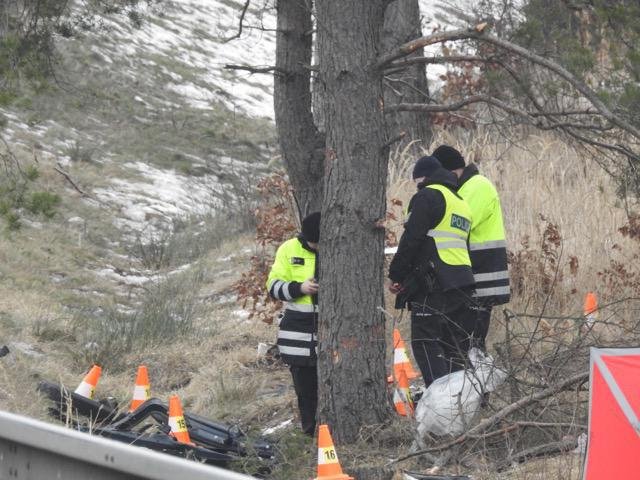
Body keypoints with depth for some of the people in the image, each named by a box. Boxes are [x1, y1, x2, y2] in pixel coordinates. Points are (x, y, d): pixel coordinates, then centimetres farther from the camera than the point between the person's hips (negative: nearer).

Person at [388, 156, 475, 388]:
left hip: (433, 283, -9)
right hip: (462, 281, 9)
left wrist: (396, 275, -4)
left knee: (425, 342, -9)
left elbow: (411, 240, -11)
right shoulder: (461, 202, 23)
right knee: (454, 344, 12)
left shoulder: (428, 196, -5)